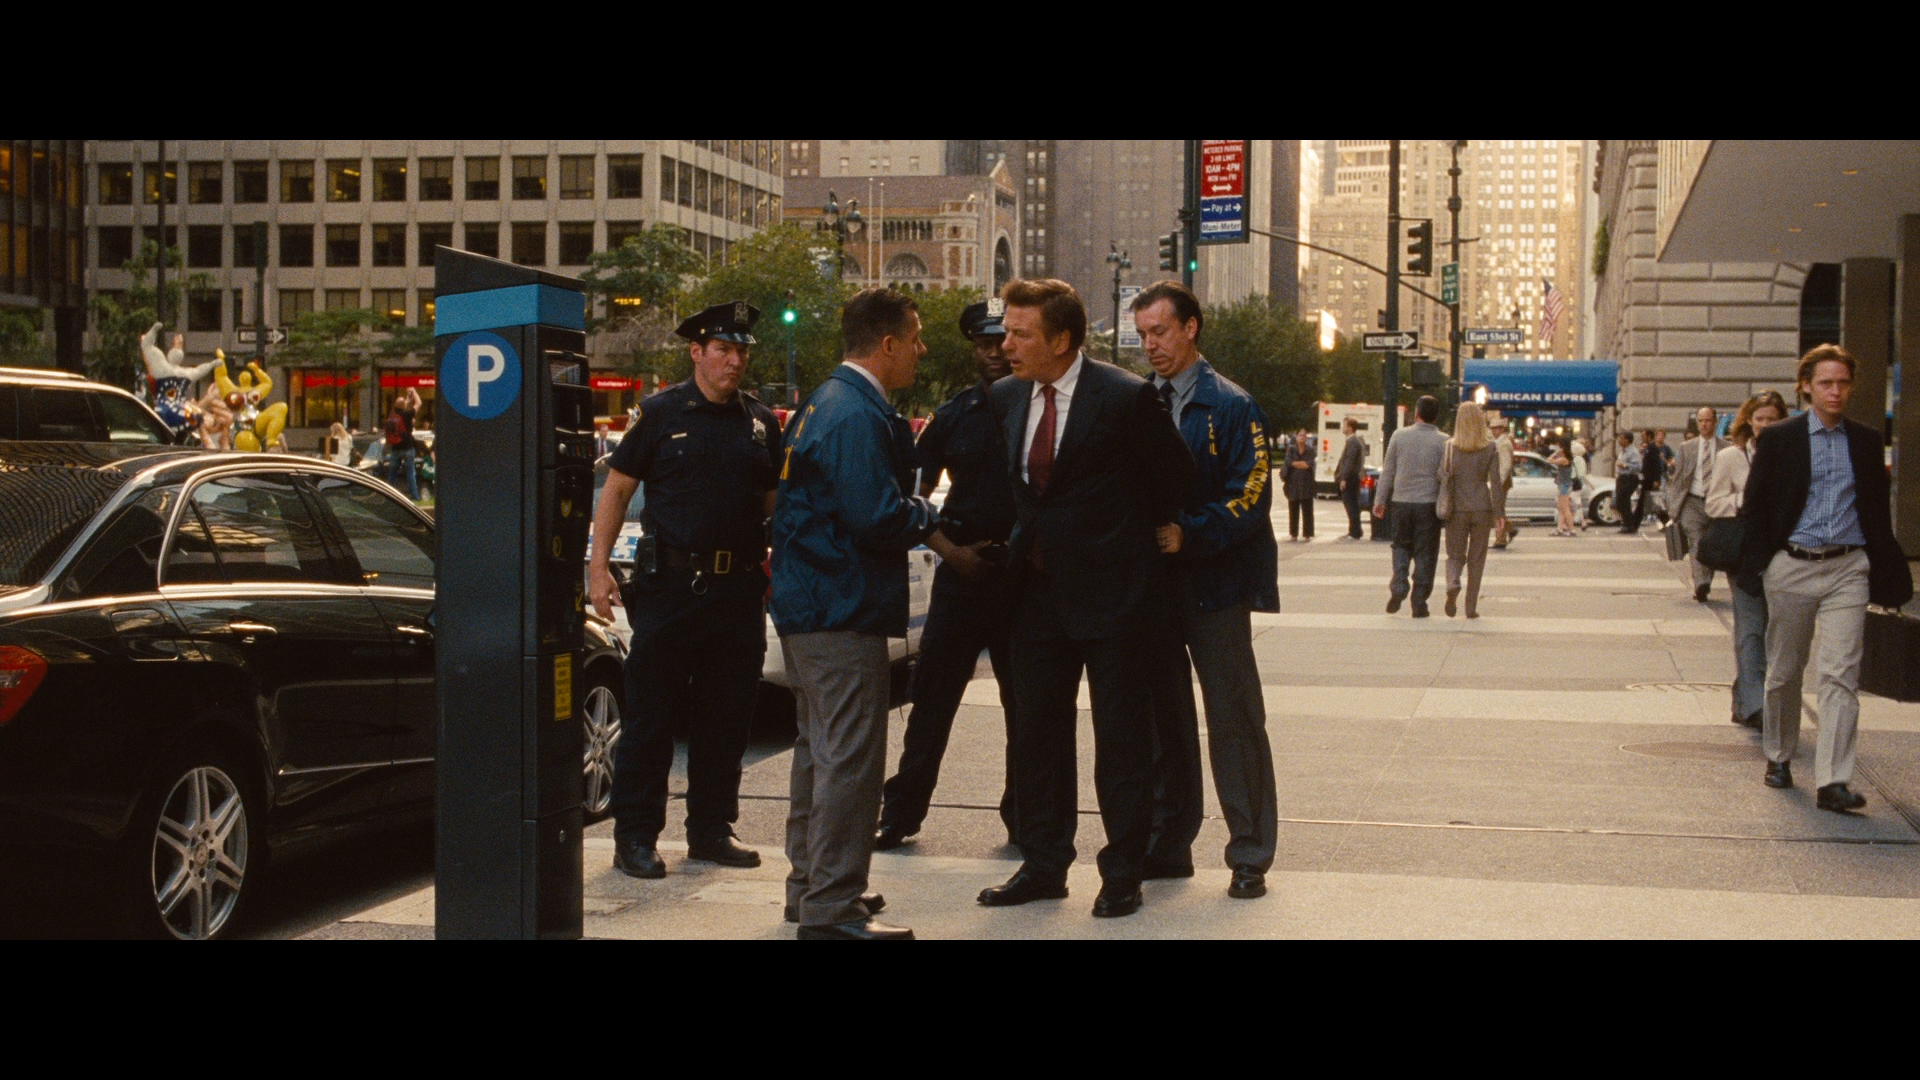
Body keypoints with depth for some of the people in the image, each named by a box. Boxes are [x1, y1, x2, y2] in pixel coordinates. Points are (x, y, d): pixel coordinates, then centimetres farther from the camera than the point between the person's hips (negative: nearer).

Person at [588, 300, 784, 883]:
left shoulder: (760, 421, 11)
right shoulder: (662, 412, 0)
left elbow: (774, 503, 18)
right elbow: (617, 488, 1)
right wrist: (599, 564, -8)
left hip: (738, 588, 4)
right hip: (669, 586, -4)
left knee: (726, 715, 10)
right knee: (650, 715, 0)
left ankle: (711, 829, 22)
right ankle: (634, 837, 7)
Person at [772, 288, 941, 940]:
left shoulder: (826, 402, 15)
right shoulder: (858, 414, -18)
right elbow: (878, 518, -24)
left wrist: (916, 516, 10)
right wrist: (929, 518, -6)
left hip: (808, 604, 11)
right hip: (843, 613, -11)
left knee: (820, 750, 19)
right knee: (848, 757, -7)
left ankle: (811, 885, 30)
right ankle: (832, 910, -3)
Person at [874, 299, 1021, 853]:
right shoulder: (954, 414, 7)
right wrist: (951, 550, -4)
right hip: (964, 572, 1)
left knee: (1026, 705, 7)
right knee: (932, 699, 4)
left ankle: (1023, 818, 19)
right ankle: (900, 813, 13)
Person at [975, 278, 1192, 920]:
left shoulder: (1124, 397, -14)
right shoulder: (1007, 398, 5)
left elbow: (1175, 475, -2)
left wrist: (1140, 540, 8)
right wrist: (1025, 542, 15)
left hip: (1108, 591, -6)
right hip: (1038, 590, 6)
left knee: (1121, 740, 3)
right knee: (1037, 734, 12)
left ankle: (1123, 875, 13)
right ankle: (1044, 867, 25)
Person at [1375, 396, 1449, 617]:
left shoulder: (1399, 436, 0)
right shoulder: (1442, 441, -5)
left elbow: (1388, 471, 5)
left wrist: (1380, 500, 12)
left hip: (1401, 502, 1)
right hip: (1428, 504, -1)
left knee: (1401, 546, 18)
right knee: (1425, 554, 5)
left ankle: (1398, 586, -2)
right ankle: (1419, 603, 6)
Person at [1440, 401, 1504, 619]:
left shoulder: (1449, 446, -2)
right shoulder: (1490, 448, -2)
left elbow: (1444, 476, -7)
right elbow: (1496, 481, -4)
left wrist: (1447, 506, 3)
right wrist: (1499, 512, -1)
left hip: (1457, 510, 0)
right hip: (1481, 508, 0)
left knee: (1455, 555, 11)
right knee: (1476, 559, 9)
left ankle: (1452, 585, -20)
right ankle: (1471, 607, 8)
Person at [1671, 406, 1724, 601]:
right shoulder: (1686, 447, 10)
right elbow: (1678, 478, 10)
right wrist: (1673, 507, 3)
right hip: (1693, 502, 0)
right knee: (1696, 543, -15)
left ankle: (1702, 588, 14)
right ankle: (1701, 584, -27)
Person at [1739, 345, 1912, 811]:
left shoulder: (1866, 441, 8)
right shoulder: (1779, 438, 1)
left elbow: (1878, 510, 13)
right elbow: (1755, 505, 2)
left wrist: (1885, 572, 8)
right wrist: (1759, 565, -4)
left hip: (1848, 568, 1)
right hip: (1792, 567, -1)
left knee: (1841, 674, -8)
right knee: (1784, 672, 10)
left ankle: (1832, 782, -11)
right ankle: (1779, 757, 31)